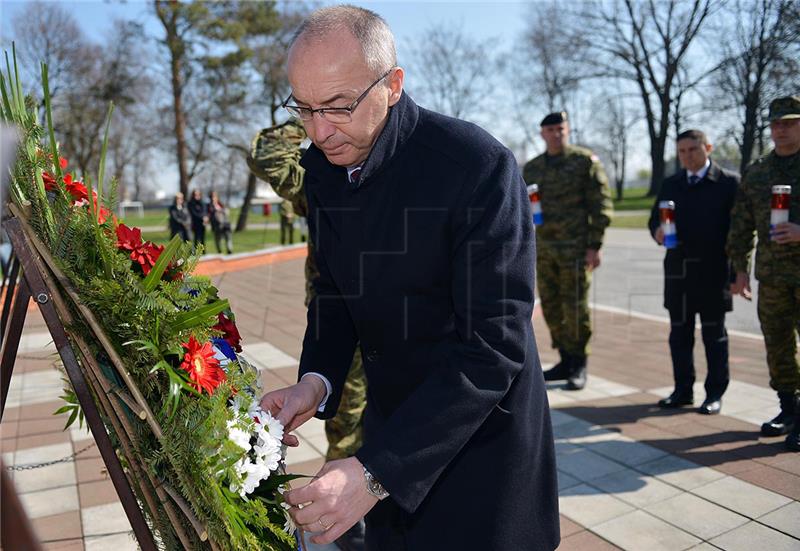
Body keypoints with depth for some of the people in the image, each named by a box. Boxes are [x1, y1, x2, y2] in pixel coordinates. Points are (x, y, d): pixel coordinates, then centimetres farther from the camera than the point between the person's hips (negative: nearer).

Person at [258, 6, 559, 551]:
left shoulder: (479, 166, -25)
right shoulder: (322, 164, -3)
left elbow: (494, 344, -27)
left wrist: (375, 471, -30)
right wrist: (316, 380, -13)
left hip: (478, 438, -5)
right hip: (391, 423, 6)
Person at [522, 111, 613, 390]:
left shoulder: (585, 161, -1)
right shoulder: (531, 168, 12)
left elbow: (601, 205, -4)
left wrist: (594, 246, -10)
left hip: (575, 248, -5)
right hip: (543, 249, 5)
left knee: (575, 308, -2)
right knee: (551, 308, 8)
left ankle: (579, 367, 12)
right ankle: (566, 361, 23)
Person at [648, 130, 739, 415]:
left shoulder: (729, 182, -1)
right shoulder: (670, 184, 13)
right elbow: (655, 218, 14)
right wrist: (658, 232, -11)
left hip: (714, 271, -4)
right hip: (678, 270, 4)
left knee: (714, 334, 5)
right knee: (679, 334, 9)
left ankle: (715, 393, 16)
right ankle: (683, 390, 21)